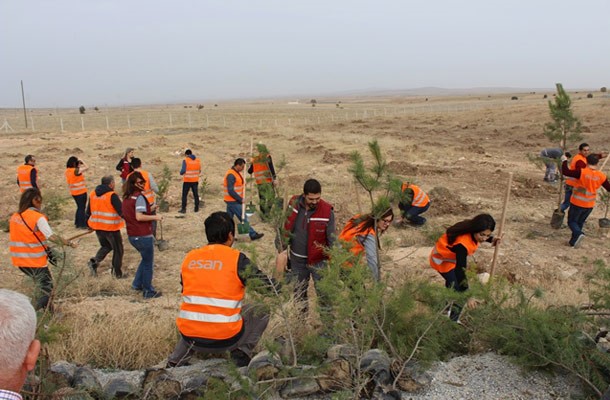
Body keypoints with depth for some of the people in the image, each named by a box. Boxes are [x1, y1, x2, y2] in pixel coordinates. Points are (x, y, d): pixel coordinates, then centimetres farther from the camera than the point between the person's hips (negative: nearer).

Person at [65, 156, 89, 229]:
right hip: (81, 192, -8)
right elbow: (86, 167, -19)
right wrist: (82, 161, -6)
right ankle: (82, 225, 6)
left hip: (74, 192, 8)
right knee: (82, 208, 1)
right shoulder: (76, 170, -20)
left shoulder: (68, 170, 4)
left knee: (79, 207, 21)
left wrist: (79, 165, 2)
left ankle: (77, 223, 27)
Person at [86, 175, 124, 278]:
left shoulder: (93, 194, 5)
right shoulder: (112, 195, -16)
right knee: (118, 249, 10)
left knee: (105, 246, 25)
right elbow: (121, 211, -21)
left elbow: (88, 212, 13)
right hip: (111, 227, -6)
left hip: (97, 227, 6)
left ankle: (94, 261, 2)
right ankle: (117, 272, 16)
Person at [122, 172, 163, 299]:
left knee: (146, 259, 27)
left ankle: (137, 284, 30)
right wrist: (155, 217, -14)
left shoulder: (127, 197, 9)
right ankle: (148, 291, 17)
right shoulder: (139, 197, -17)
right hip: (143, 236, -8)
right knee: (148, 263, 7)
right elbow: (139, 217, -24)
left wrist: (149, 209, 12)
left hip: (132, 235, 8)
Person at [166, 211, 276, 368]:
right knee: (262, 311, 15)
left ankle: (176, 361, 24)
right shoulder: (236, 258, -8)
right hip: (224, 339, -4)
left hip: (190, 337, 5)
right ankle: (241, 354, 7)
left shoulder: (189, 258, 4)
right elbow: (270, 287, -4)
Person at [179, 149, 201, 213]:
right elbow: (199, 171, 8)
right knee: (196, 195, 12)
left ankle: (183, 209, 5)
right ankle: (196, 208, 16)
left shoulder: (185, 160, -11)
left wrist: (181, 173, 4)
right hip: (195, 181, 4)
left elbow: (183, 170, -18)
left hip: (187, 181, -4)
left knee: (184, 195, 5)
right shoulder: (198, 160, 3)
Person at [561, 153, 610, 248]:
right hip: (590, 205, 4)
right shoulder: (601, 176, -4)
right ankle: (573, 242, 24)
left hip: (577, 203, -4)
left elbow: (566, 172, -26)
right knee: (580, 222, 20)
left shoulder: (581, 172, -19)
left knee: (572, 221, 7)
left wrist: (564, 161, -11)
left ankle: (579, 234, -21)